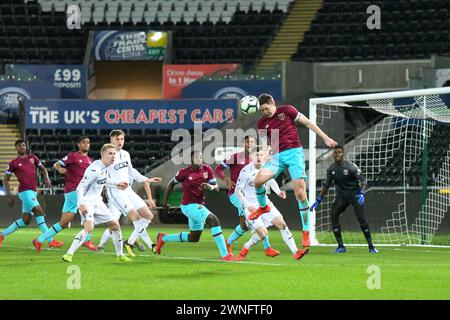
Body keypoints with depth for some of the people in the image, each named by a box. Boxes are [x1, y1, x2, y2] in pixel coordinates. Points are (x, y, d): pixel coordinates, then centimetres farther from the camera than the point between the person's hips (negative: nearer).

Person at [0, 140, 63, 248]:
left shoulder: (32, 158, 14)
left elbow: (43, 169, 23)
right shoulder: (14, 163, 0)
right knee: (39, 211, -17)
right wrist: (9, 196, -1)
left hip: (33, 192, 7)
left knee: (25, 220, 8)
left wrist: (47, 178, 2)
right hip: (25, 191, -7)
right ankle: (51, 241, -19)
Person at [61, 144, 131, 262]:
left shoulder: (105, 167, 6)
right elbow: (80, 187, -25)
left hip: (97, 201, 10)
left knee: (115, 225, 13)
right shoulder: (95, 169, -22)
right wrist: (81, 204, -36)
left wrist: (117, 185, 28)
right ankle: (69, 254, -27)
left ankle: (120, 255, 28)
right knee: (89, 227, -29)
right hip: (87, 202, -10)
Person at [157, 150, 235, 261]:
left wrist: (210, 187, -21)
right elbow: (171, 184, 3)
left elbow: (217, 188, 2)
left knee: (194, 238, 21)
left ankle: (163, 238, 39)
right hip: (189, 205, -8)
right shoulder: (184, 172, -12)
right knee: (214, 221, -25)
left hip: (199, 205, 8)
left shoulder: (207, 169, 0)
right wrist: (165, 201, 6)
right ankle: (225, 255, -27)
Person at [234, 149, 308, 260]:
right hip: (251, 206, -5)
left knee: (281, 223, -9)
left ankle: (295, 252, -8)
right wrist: (247, 205, -23)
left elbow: (272, 182, 18)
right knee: (263, 233, -15)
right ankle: (245, 249, 12)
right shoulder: (246, 171, -16)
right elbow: (237, 191, -12)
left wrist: (279, 192, -2)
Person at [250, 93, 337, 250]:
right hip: (277, 156, 3)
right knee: (258, 180, -21)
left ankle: (306, 231, 0)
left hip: (294, 152, -3)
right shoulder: (262, 123, 10)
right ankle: (263, 207, 11)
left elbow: (308, 123, 4)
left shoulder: (286, 111, 1)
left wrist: (325, 138, 2)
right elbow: (265, 145, 11)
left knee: (300, 194, -10)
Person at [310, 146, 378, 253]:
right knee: (333, 215, -14)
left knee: (361, 218, -15)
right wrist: (318, 200, 9)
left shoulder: (350, 166, -16)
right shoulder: (331, 169, -1)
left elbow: (363, 180, -16)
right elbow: (326, 184, 11)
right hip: (341, 195, 5)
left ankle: (371, 246, -4)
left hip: (355, 193, -5)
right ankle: (340, 246, -8)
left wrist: (362, 194, -32)